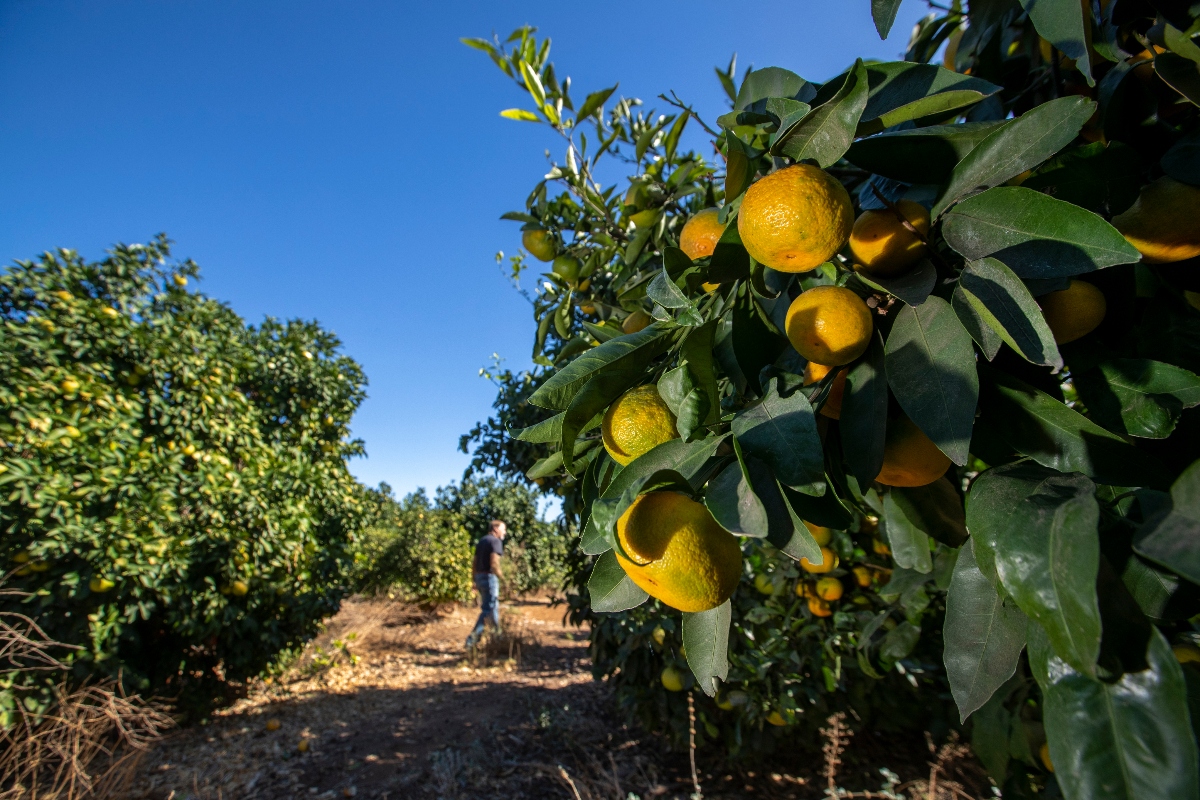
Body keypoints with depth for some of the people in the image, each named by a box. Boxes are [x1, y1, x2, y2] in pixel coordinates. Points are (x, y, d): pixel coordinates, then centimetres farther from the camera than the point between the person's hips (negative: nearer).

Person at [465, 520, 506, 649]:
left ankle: (498, 635, 26)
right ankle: (472, 638, -8)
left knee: (494, 608, 18)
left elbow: (474, 564, 18)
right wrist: (501, 578, -13)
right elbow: (494, 563, -21)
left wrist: (477, 581, 22)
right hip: (489, 577, -9)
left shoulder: (481, 541, 16)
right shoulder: (495, 541, -10)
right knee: (488, 609, -5)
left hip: (479, 577, 9)